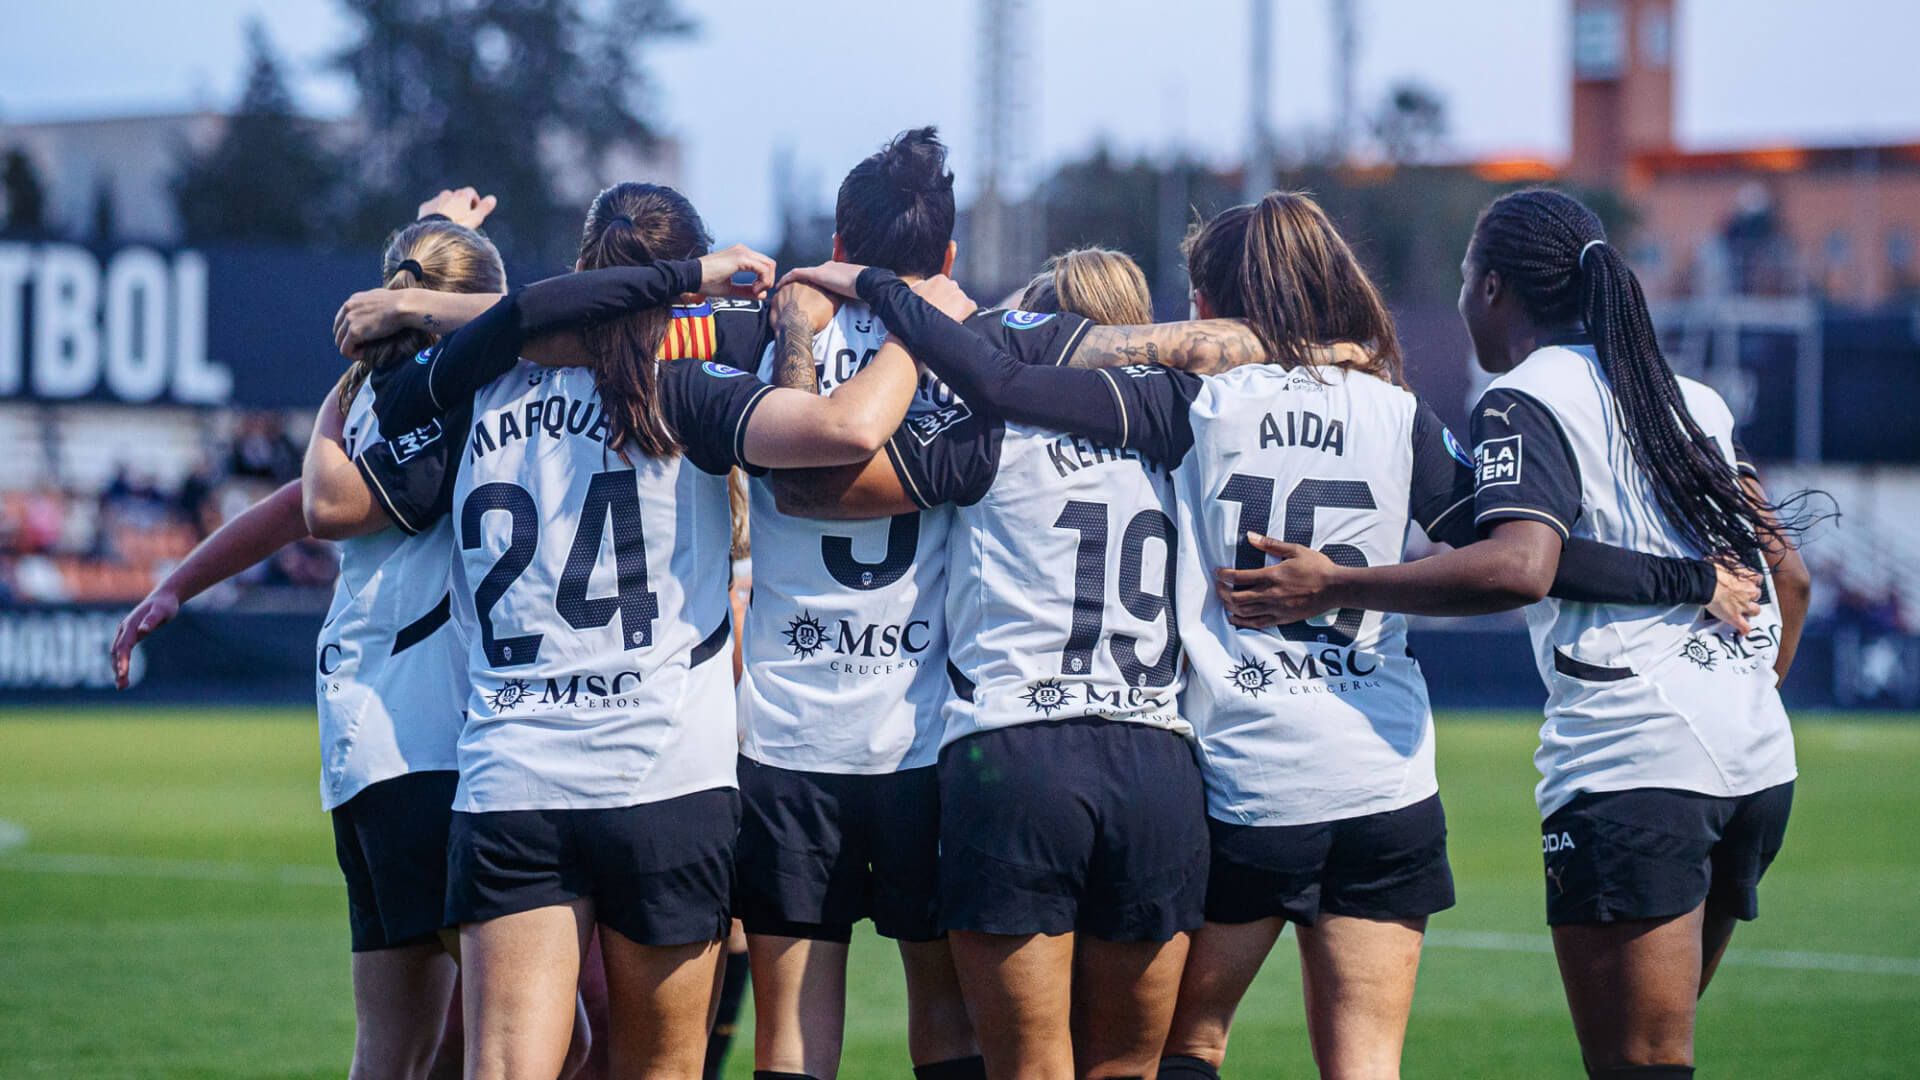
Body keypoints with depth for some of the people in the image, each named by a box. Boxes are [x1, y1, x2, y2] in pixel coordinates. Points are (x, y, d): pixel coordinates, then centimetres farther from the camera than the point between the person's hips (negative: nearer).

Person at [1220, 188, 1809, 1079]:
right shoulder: (1694, 401, 19)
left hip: (1631, 759, -8)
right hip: (1760, 762, 8)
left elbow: (1520, 568, -21)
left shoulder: (1527, 400, -4)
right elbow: (1788, 576, 20)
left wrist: (1335, 586, -15)